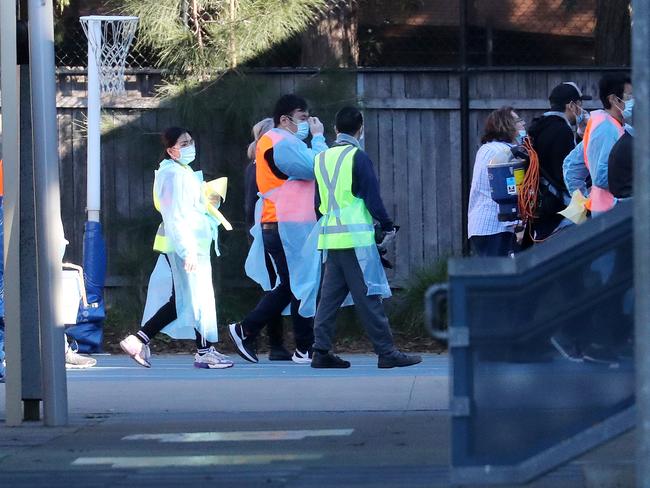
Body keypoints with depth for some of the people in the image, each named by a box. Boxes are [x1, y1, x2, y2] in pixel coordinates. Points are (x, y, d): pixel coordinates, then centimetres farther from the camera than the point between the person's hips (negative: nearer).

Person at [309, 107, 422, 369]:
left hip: (330, 237, 7)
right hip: (356, 236, -7)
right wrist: (388, 226, 1)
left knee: (330, 294, 9)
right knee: (368, 295, -6)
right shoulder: (358, 157, -8)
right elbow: (372, 197, -9)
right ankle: (386, 352, -5)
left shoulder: (321, 158, 12)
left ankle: (322, 351, 5)